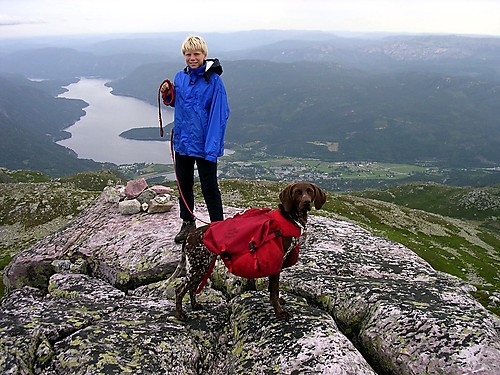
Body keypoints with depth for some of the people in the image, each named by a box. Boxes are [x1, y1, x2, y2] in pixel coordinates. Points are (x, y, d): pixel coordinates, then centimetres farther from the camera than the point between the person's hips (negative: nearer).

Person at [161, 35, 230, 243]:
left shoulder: (213, 79, -13)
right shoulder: (180, 77, 5)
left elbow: (219, 114, -17)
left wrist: (212, 146, -24)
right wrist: (167, 95, -2)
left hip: (204, 143, -6)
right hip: (182, 140, 6)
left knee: (209, 187, 2)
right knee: (184, 183, 17)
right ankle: (187, 223, 34)